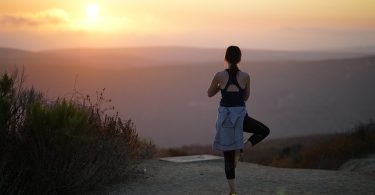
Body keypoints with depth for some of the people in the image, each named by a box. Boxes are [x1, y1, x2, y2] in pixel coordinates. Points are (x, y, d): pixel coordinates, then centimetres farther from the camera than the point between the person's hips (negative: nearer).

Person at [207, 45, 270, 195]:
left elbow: (210, 94, 11)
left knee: (228, 155, 10)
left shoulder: (220, 75, -5)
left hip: (225, 114, 1)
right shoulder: (245, 76, -2)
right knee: (264, 131, 23)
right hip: (240, 115, -1)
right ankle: (240, 150, 5)